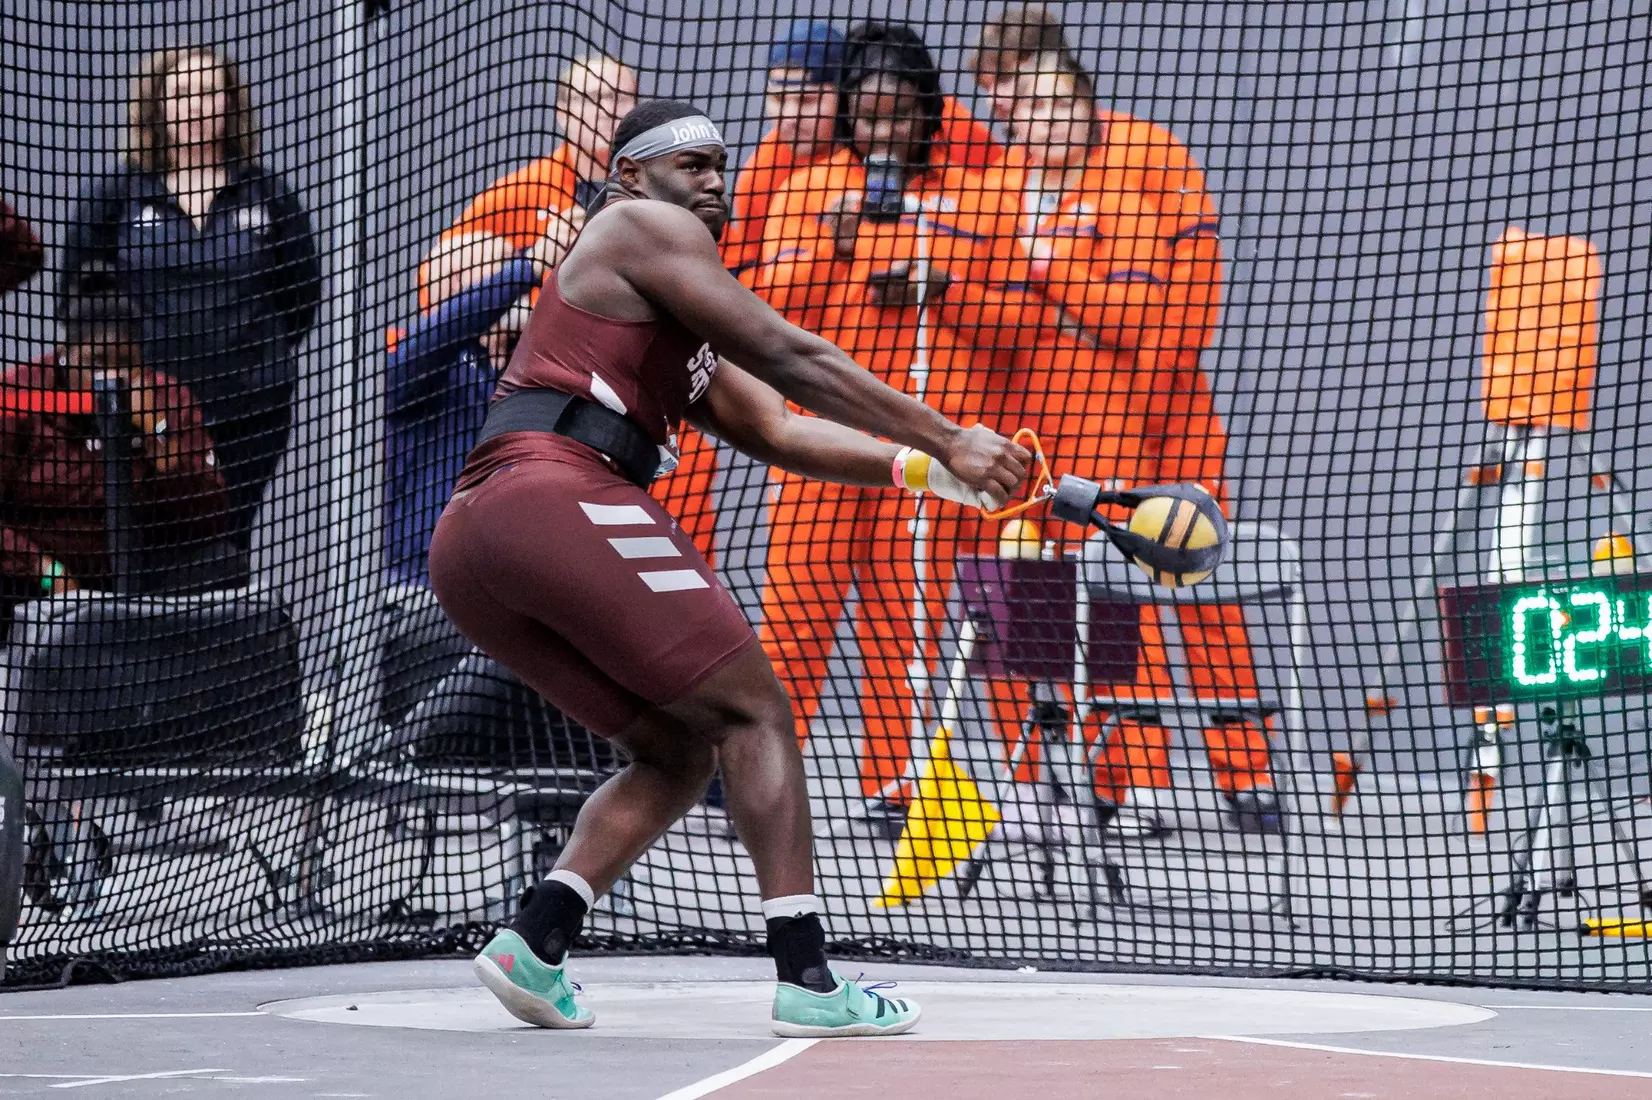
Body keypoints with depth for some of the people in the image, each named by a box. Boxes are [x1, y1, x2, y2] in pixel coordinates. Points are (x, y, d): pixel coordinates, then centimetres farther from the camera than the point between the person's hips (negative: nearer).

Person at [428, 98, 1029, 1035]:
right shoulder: (643, 228, 6)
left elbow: (778, 430, 27)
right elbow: (788, 360, -1)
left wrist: (920, 467, 13)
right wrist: (949, 441, -1)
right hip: (556, 489, -10)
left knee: (680, 754, 14)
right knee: (753, 710, -7)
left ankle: (534, 945, -4)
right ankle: (807, 979, -16)